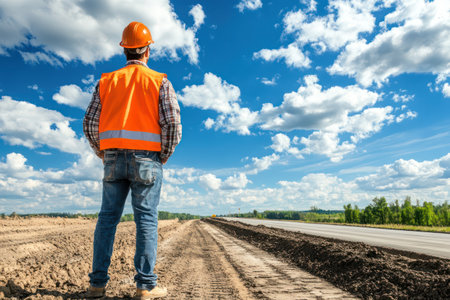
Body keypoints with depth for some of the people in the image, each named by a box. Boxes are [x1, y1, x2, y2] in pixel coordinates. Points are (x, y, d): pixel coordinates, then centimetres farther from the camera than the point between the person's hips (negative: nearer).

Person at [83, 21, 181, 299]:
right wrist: (163, 158, 6)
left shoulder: (107, 81, 13)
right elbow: (173, 125, -7)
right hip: (146, 158, -3)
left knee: (108, 218, 8)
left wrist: (104, 156, 17)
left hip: (114, 159, 3)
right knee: (146, 220, -1)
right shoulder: (160, 81, 4)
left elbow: (90, 124, 7)